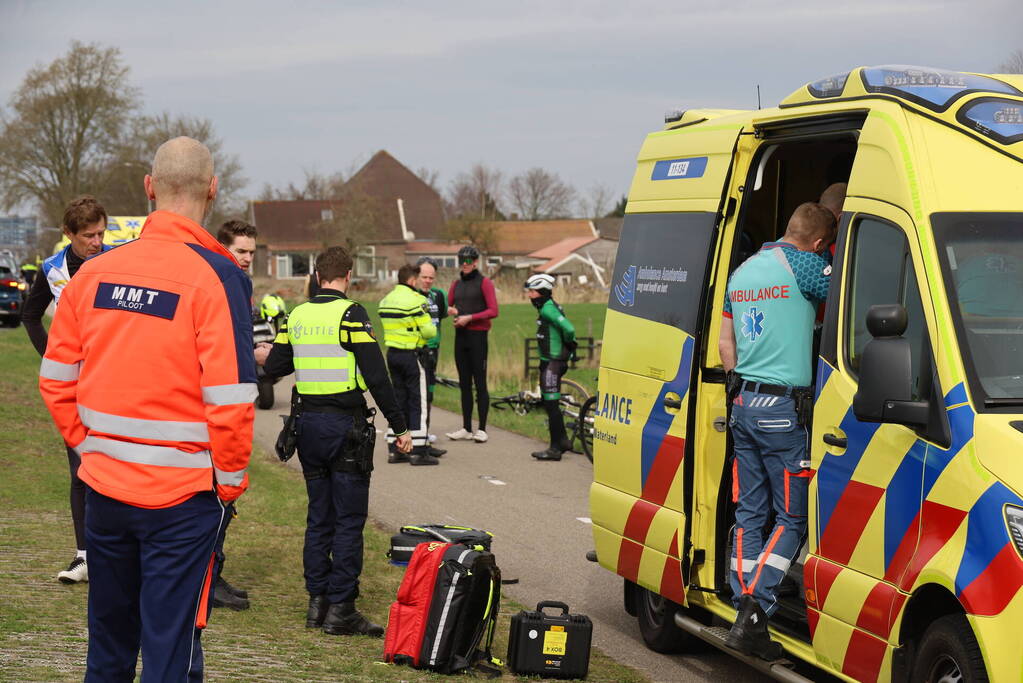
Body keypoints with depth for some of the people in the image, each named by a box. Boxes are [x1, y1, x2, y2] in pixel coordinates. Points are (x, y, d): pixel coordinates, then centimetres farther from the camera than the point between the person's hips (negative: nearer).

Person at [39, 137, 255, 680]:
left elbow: (56, 379, 6)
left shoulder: (94, 272, 2)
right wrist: (231, 479, -4)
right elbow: (230, 397, -17)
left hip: (104, 488, 5)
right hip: (182, 496, -5)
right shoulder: (216, 277, -13)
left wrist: (90, 445, 16)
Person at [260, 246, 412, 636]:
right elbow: (376, 376, -15)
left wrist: (264, 357, 38)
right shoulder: (350, 315, -11)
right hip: (346, 425, -6)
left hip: (309, 425, 6)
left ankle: (317, 601, 17)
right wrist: (399, 427, -10)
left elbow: (275, 367, 14)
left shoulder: (297, 316, 6)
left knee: (319, 517, 14)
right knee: (349, 520, -1)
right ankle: (340, 610, 0)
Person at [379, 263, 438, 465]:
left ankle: (395, 450, 14)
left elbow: (389, 326, 8)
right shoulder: (415, 300, -15)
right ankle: (419, 452, -2)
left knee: (398, 400, 13)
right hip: (411, 355, -7)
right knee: (418, 403, -1)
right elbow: (429, 331, -16)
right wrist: (431, 329, 5)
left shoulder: (385, 301, 9)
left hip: (392, 354, 7)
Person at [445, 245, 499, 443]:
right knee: (464, 384, 7)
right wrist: (450, 310, -3)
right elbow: (448, 305, 20)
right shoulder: (457, 284, 14)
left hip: (477, 336, -6)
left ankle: (482, 430, -4)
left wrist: (469, 317, -18)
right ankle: (466, 428, 11)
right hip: (460, 336, 6)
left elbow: (493, 311, -11)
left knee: (480, 383, -6)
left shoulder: (484, 282, -4)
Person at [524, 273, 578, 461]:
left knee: (551, 404, -7)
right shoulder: (548, 307, 14)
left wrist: (568, 345, -10)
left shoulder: (547, 308, -17)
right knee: (550, 403, 17)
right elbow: (566, 329, 19)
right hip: (549, 361, 10)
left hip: (552, 363, -10)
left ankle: (555, 449, -4)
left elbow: (568, 328, -26)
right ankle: (563, 440, 25)